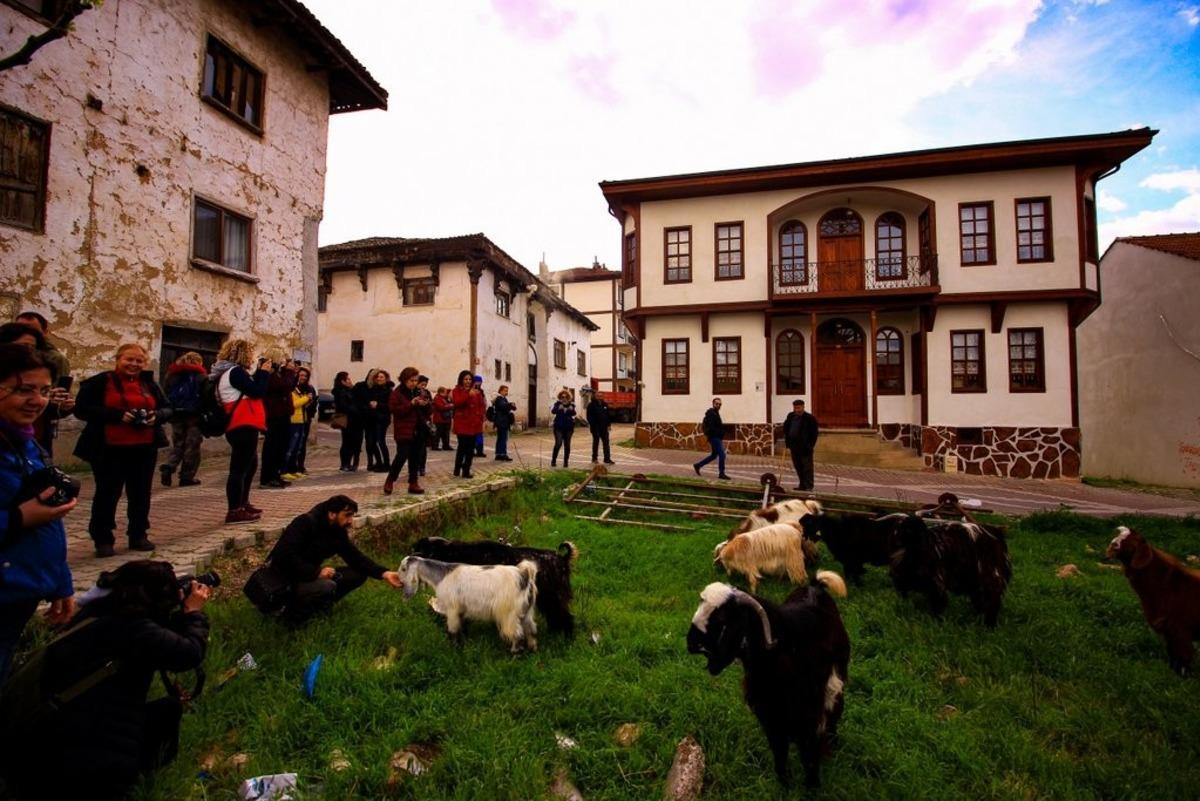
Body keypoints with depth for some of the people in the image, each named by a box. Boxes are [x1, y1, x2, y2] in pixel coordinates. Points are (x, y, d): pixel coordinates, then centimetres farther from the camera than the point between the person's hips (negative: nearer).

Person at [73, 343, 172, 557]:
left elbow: (167, 408, 13)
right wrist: (117, 415, -22)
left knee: (140, 493, 11)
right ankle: (102, 539, 17)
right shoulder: (99, 382, -4)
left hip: (144, 449, 4)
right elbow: (81, 409, -11)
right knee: (107, 493, 5)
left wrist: (156, 416, -10)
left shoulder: (149, 384, 10)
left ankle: (139, 535, 22)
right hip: (108, 449, -4)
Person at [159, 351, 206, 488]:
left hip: (176, 414, 5)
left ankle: (168, 467, -6)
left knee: (177, 444, 16)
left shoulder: (172, 374, 12)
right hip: (194, 415, -5)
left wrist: (167, 413, 17)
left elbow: (165, 394, 13)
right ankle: (187, 476, 2)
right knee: (192, 446, 2)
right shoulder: (201, 376, -4)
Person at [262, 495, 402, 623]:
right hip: (284, 578, -7)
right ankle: (292, 611, -8)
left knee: (359, 574, -6)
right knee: (327, 586, -35)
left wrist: (384, 573, -18)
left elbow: (356, 558, -5)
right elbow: (283, 556, -30)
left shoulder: (338, 532, -1)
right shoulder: (306, 523, -23)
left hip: (311, 576, 8)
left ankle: (319, 605, 4)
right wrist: (316, 572, -34)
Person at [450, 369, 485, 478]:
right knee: (462, 446, -8)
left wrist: (481, 416, -3)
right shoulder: (457, 391, 2)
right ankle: (457, 468, 10)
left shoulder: (477, 391, 13)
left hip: (474, 423, 4)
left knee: (471, 448, 3)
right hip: (462, 423, -4)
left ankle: (466, 470, 11)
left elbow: (482, 404, 13)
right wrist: (469, 395, -29)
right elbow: (457, 402, -17)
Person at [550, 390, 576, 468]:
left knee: (567, 445, 4)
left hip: (569, 427, 2)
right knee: (558, 444, -10)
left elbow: (573, 414, -5)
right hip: (559, 427, -2)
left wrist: (571, 409, -25)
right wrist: (558, 408, -33)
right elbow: (553, 411, -15)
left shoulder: (571, 404, 5)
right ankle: (553, 460, 1)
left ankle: (566, 461, 12)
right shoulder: (557, 404, 0)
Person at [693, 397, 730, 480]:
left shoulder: (716, 413, 17)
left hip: (717, 438, 11)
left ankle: (698, 465, 24)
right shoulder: (711, 413, -15)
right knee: (722, 455, -9)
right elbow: (710, 428, -23)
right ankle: (721, 473, -1)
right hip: (714, 437, -11)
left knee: (714, 455, 16)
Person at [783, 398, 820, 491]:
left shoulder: (810, 418, -9)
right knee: (798, 466, 12)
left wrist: (810, 445, -11)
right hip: (794, 446, 6)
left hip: (805, 447, -6)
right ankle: (802, 485, 21)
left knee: (807, 467, -5)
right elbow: (785, 428, 20)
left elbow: (815, 433, -6)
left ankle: (809, 486, -2)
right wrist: (787, 441, 11)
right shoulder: (790, 416, 9)